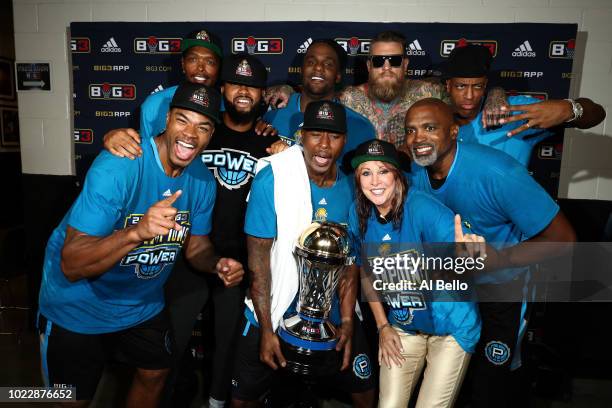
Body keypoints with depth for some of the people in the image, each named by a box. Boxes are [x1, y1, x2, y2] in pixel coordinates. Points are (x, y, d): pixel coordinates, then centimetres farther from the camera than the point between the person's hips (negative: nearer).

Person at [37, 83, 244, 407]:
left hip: (143, 304, 5)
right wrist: (137, 231, -49)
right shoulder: (116, 167, -31)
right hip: (78, 309, -5)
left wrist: (217, 265, -21)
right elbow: (71, 266, -33)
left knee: (155, 375, 24)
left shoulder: (203, 180, -12)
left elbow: (197, 247, 1)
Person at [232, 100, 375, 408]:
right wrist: (267, 330, -13)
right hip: (273, 313, -2)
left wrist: (347, 321, -7)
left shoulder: (350, 188, -5)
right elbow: (258, 259, -14)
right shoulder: (271, 180, -17)